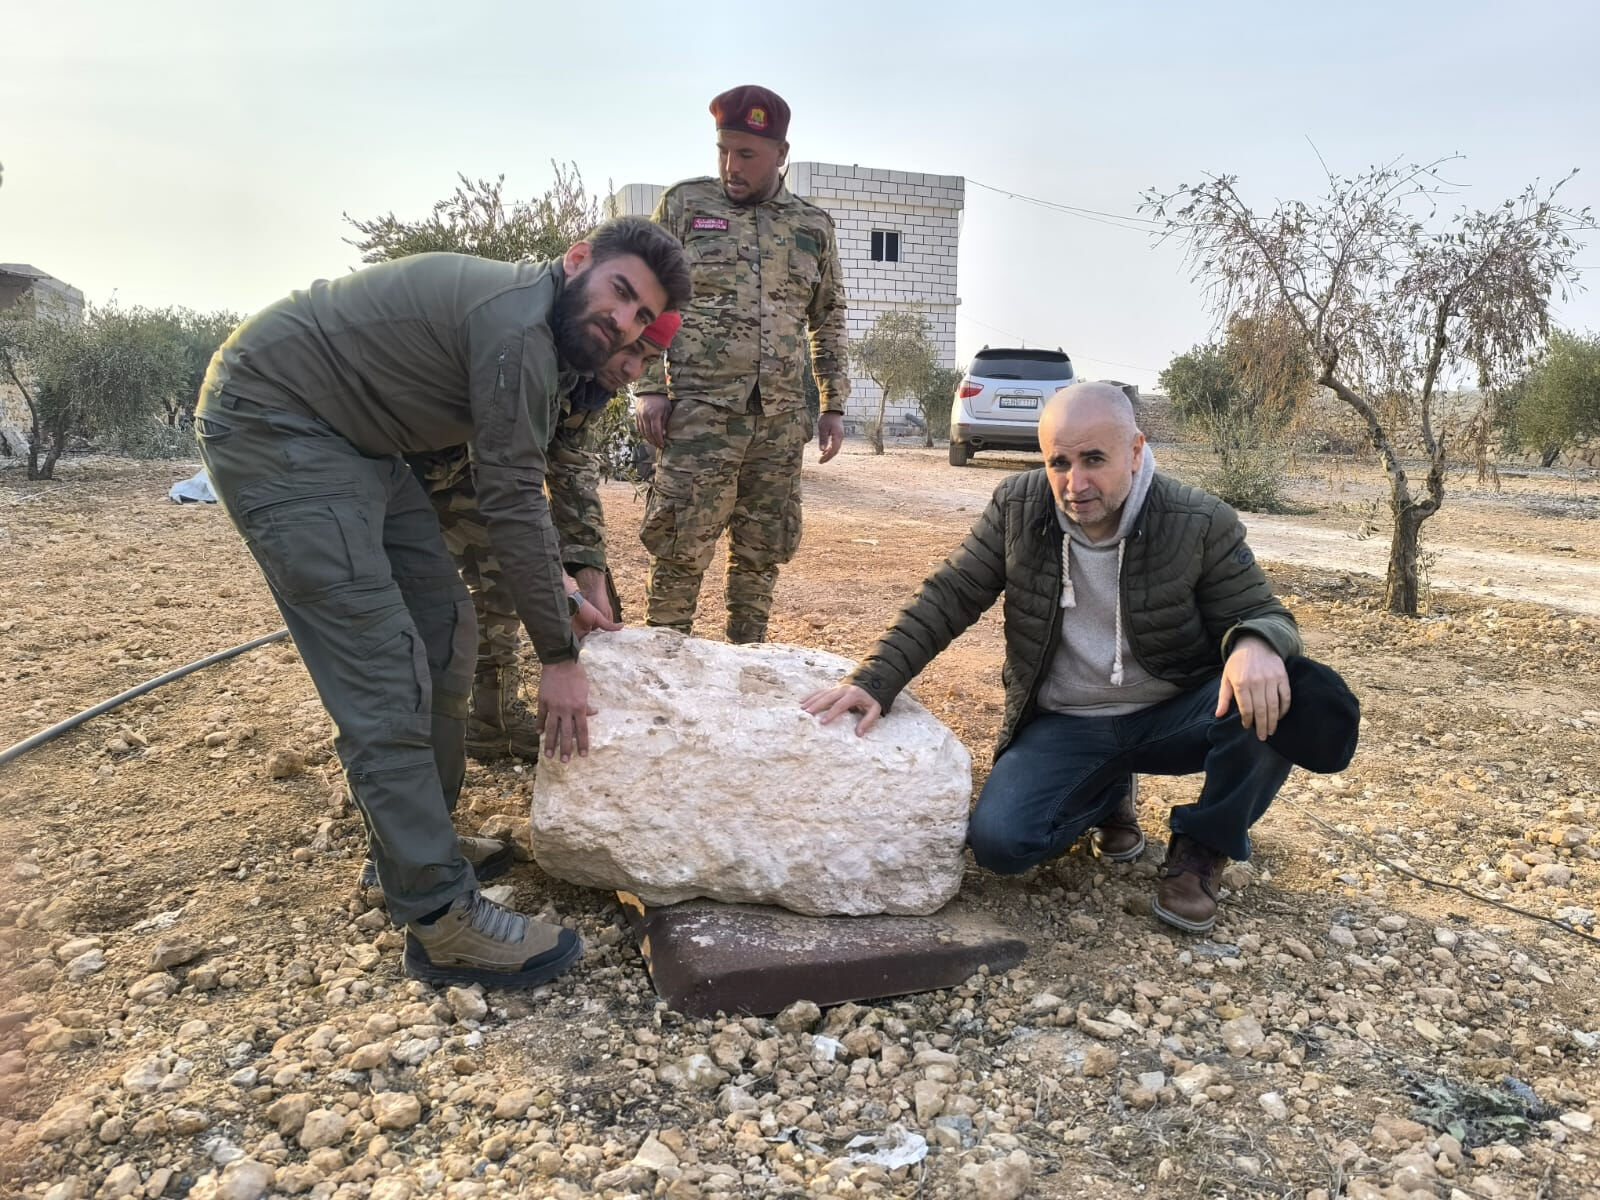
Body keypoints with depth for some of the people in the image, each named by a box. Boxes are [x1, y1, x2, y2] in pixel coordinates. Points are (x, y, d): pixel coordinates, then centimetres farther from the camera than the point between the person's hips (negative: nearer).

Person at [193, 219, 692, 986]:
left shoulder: (539, 331, 8)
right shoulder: (517, 322, -22)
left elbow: (512, 490, 15)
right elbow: (513, 505, -22)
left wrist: (561, 599, 13)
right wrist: (559, 655, -15)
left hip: (352, 439, 11)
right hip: (270, 425, -10)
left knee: (444, 633, 9)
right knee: (383, 677, -14)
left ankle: (413, 849, 21)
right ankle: (440, 920, -7)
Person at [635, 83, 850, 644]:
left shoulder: (813, 226, 12)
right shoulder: (685, 204, 5)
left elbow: (829, 321, 18)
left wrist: (834, 404, 11)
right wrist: (649, 387, -5)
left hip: (782, 419, 3)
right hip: (700, 412, -3)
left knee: (763, 549, 8)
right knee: (681, 546, -5)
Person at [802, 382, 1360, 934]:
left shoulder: (1201, 524, -14)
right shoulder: (1016, 509, -10)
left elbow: (1261, 614, -7)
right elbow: (946, 599, -5)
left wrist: (1256, 643, -35)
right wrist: (873, 682, -17)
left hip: (1176, 714, -1)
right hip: (1064, 725, 1)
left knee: (1290, 697, -30)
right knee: (997, 840, -23)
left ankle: (1202, 845, -2)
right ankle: (1110, 796, 13)